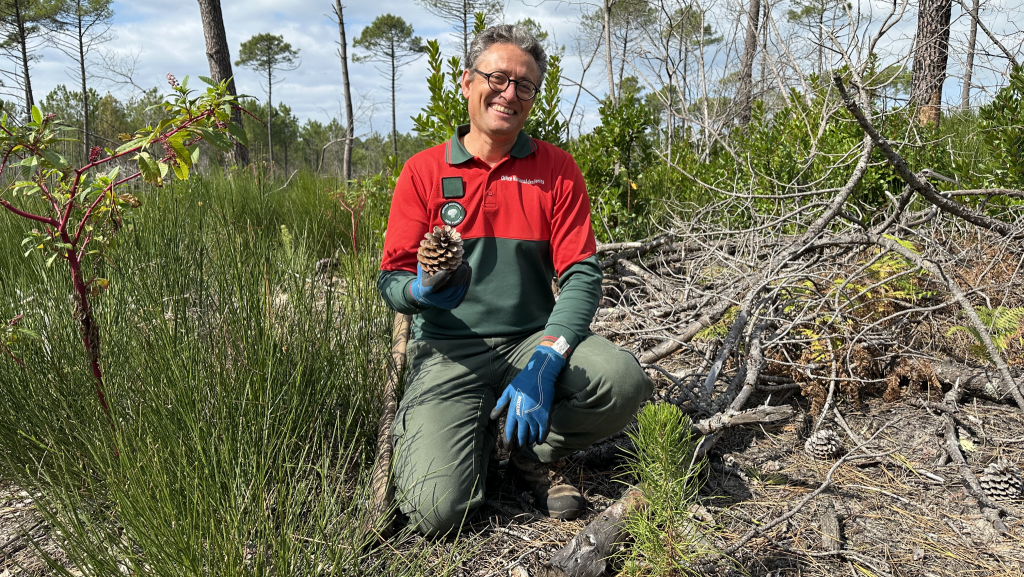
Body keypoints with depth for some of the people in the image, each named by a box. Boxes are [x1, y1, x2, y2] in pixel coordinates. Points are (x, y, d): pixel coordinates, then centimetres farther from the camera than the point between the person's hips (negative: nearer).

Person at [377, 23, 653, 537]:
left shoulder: (556, 170, 5)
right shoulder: (423, 171, 4)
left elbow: (582, 275, -4)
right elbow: (391, 279, 1)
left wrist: (544, 361, -20)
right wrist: (421, 290, -25)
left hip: (533, 338, 2)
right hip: (448, 350, -1)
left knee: (624, 379, -28)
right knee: (438, 511, -21)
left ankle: (530, 454, 2)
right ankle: (477, 434, 14)